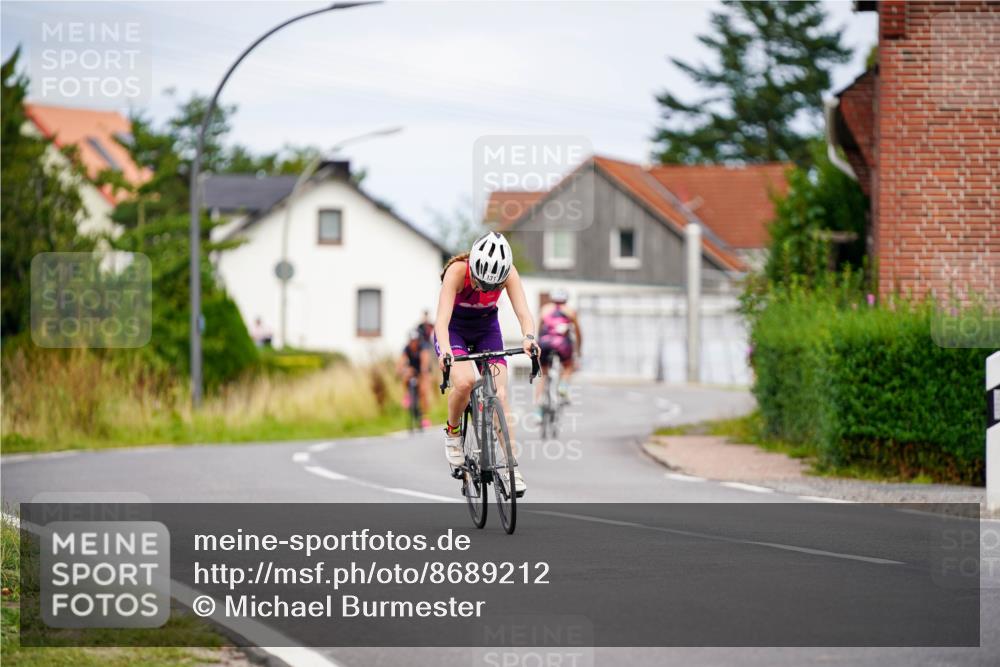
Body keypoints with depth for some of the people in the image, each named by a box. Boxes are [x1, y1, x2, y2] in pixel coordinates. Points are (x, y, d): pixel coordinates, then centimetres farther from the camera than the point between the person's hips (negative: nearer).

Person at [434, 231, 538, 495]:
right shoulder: (457, 271, -33)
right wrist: (445, 351, -60)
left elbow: (524, 313, -32)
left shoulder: (508, 273, -26)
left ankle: (512, 466, -7)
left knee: (499, 395, -12)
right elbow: (442, 318, -42)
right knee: (464, 382, -29)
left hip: (486, 328, 2)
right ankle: (453, 432, -1)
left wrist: (529, 338, -54)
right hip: (454, 329, -2)